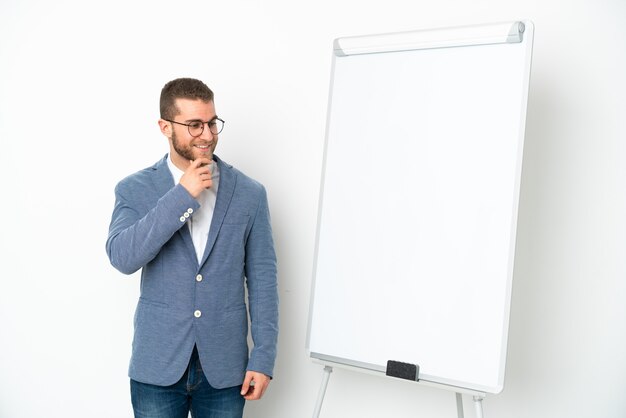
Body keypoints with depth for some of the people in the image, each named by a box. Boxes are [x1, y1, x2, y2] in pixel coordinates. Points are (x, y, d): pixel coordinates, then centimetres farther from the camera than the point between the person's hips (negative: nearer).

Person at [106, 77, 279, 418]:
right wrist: (182, 196, -20)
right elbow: (122, 258, -18)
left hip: (224, 367, 1)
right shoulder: (134, 189, -2)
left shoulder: (250, 194, -2)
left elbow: (262, 278, -1)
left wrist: (263, 358, -4)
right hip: (157, 366, 0)